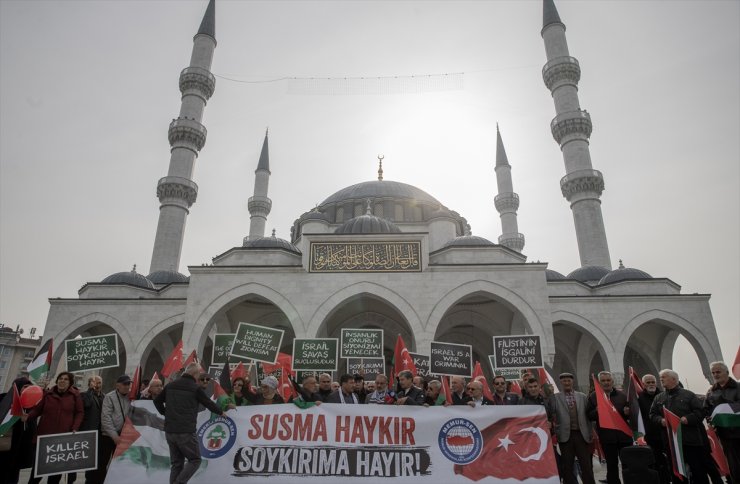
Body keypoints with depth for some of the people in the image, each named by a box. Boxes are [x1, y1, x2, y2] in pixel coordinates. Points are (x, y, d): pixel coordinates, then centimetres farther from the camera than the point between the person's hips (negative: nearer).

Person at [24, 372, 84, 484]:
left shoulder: (75, 395, 1)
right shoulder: (47, 394, 4)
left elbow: (80, 412, 2)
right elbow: (37, 409, 5)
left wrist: (75, 428, -9)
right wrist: (28, 416, -15)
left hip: (64, 437, 0)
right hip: (45, 435, 1)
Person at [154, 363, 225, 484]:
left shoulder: (171, 385, 10)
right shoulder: (195, 387, -8)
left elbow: (157, 401, 20)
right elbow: (208, 403, 3)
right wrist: (221, 412, 19)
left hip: (169, 431, 7)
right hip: (186, 432, -7)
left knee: (176, 463, 15)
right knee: (195, 460, 4)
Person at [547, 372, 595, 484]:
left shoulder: (583, 396, 10)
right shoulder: (554, 398, 2)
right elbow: (549, 415, 0)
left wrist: (591, 432, 6)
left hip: (581, 434, 1)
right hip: (565, 435, -1)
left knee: (587, 465, 4)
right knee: (567, 466, 6)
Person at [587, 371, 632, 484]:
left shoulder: (622, 395, 7)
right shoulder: (593, 397, 2)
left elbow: (631, 413, 8)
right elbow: (589, 416, 0)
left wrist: (627, 412, -14)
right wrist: (596, 411, -19)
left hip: (624, 435, 1)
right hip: (606, 436, -1)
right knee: (611, 466, 8)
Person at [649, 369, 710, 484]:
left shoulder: (688, 394, 1)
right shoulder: (658, 398, 12)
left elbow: (700, 412, -5)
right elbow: (653, 414, 9)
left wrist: (686, 419, -18)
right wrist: (661, 420, -10)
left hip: (690, 439, -4)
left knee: (699, 470, 3)